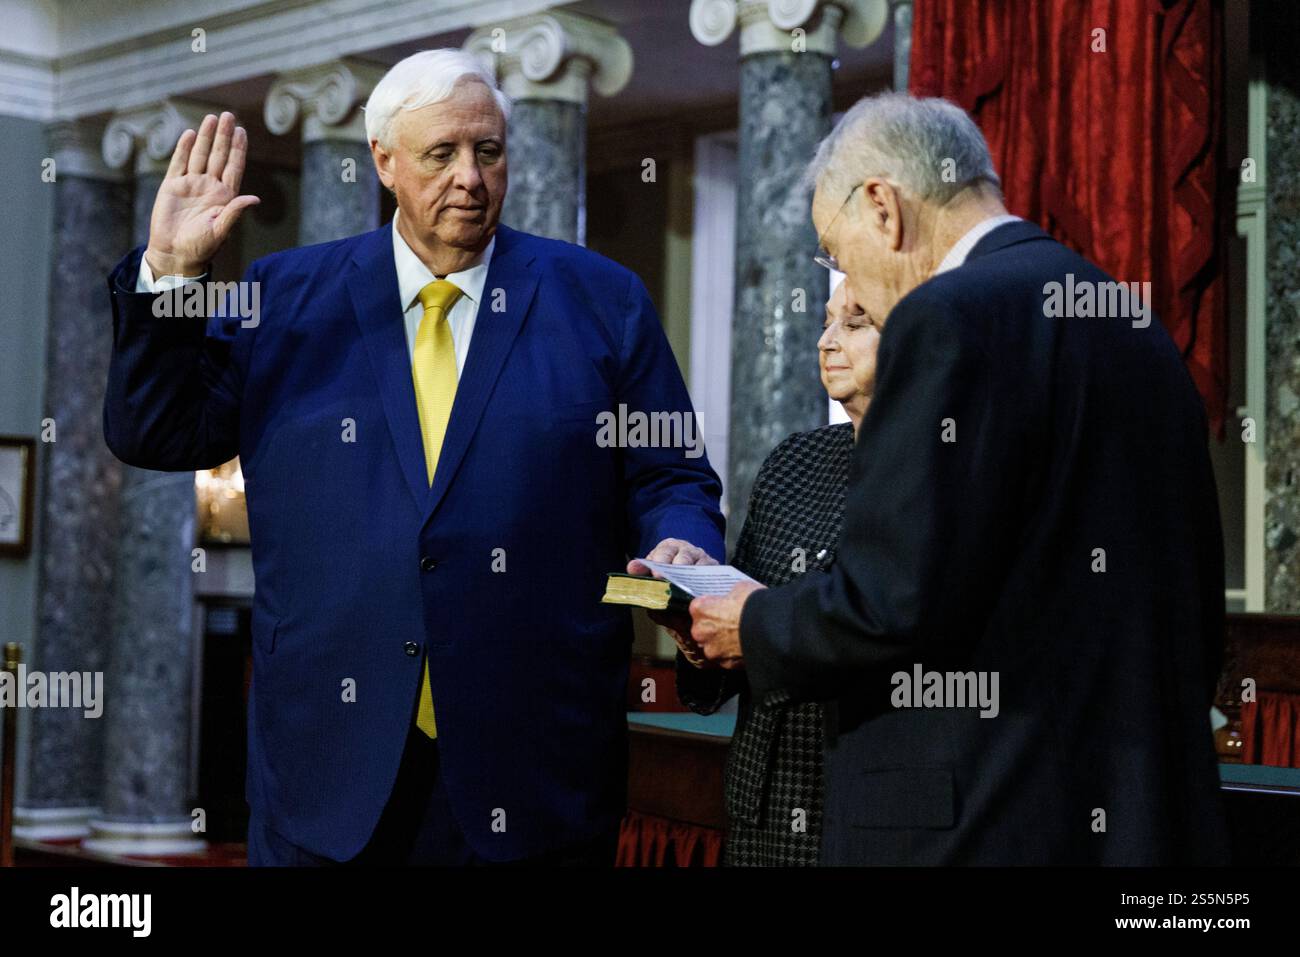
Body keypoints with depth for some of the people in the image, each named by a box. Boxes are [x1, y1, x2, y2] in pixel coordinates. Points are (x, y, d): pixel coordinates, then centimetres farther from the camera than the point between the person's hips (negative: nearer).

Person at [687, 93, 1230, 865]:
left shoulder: (951, 315, -13)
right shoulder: (1137, 325, 12)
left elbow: (891, 601, -18)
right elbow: (1196, 611, 14)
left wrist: (755, 627, 0)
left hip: (988, 820, -8)